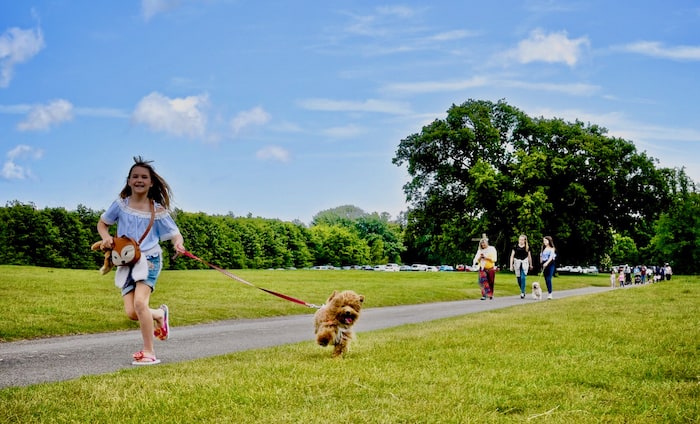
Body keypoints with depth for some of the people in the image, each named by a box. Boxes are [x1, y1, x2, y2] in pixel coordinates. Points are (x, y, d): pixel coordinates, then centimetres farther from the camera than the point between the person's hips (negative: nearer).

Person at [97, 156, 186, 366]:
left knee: (140, 302, -25)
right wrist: (106, 237, -5)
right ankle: (160, 314, 27)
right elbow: (102, 223, 17)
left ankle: (149, 352, -13)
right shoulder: (121, 204, 4)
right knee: (131, 312, -8)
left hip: (149, 260, -3)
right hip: (126, 262, 3)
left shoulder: (157, 210, -2)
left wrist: (178, 243, -25)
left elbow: (175, 234, 0)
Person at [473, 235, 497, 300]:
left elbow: (494, 259, -6)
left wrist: (486, 257, -14)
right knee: (483, 281, -15)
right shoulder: (480, 250, 9)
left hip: (491, 268, -1)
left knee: (490, 283, 6)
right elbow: (476, 260, 7)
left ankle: (491, 295, 22)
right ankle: (484, 295, -18)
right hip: (482, 268, 1)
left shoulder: (492, 249, 1)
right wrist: (480, 257, -12)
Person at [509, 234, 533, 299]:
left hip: (524, 263, -1)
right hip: (517, 263, 1)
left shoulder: (527, 247, 2)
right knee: (518, 278, 6)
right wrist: (511, 265, -5)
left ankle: (522, 292, -7)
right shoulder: (516, 247, -2)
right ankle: (522, 290, 26)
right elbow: (512, 256, 0)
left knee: (523, 278, -13)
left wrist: (530, 265, 21)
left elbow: (529, 256, 14)